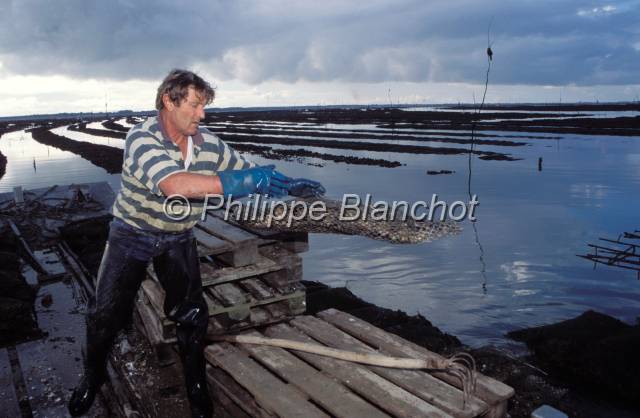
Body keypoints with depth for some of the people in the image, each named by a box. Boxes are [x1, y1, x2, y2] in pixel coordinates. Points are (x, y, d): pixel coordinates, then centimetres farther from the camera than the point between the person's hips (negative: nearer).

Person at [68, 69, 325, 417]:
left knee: (192, 313, -7)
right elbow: (176, 185, -41)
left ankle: (195, 383, 16)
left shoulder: (210, 145, -10)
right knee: (106, 313, -1)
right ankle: (93, 375, 29)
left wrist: (288, 185, -17)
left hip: (178, 238, 3)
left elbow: (252, 172, 2)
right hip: (132, 233, -2)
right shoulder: (141, 138, -24)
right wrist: (247, 181, -43)